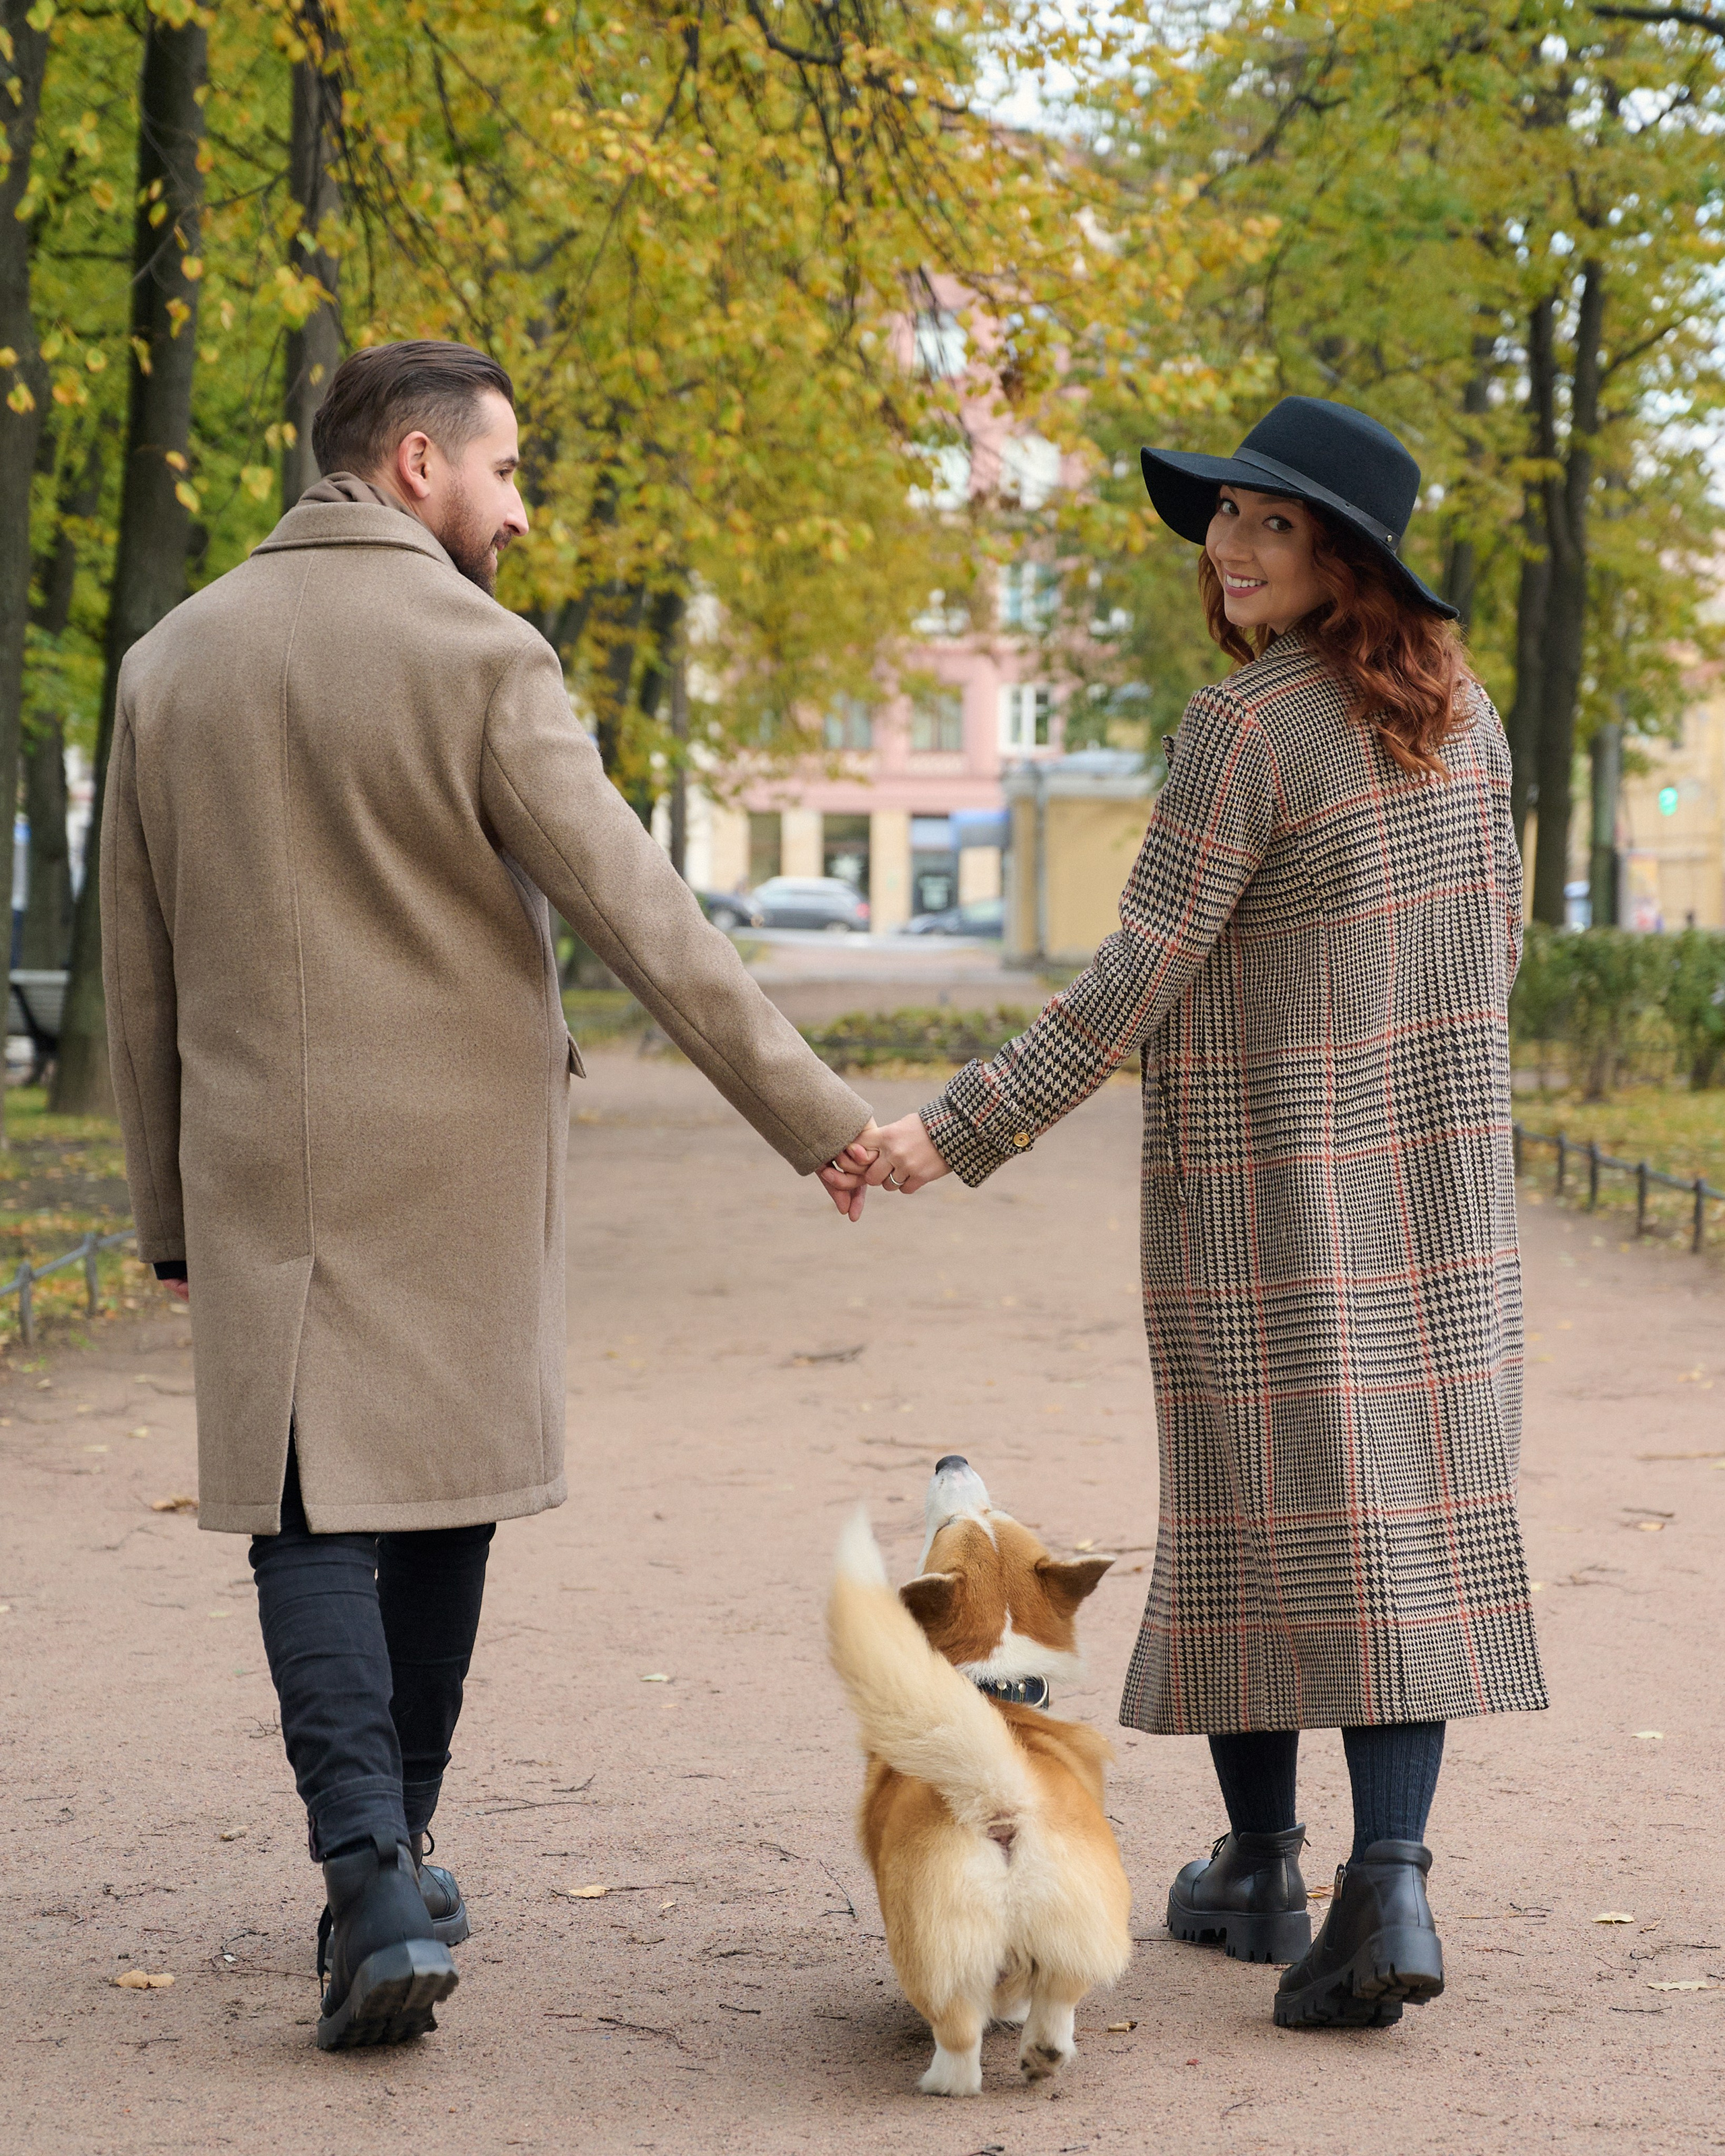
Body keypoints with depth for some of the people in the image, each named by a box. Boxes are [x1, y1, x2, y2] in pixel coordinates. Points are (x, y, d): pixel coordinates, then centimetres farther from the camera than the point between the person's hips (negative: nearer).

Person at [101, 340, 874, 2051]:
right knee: (441, 1495, 13)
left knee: (315, 1518, 3)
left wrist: (168, 1213, 17)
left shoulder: (170, 664, 4)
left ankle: (373, 1882, -14)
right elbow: (643, 922, -14)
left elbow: (139, 976, 9)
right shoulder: (479, 659, -10)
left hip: (267, 1168, 2)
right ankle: (392, 1863, 23)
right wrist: (817, 1119, -9)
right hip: (461, 1157, -2)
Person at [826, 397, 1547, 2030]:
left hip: (1259, 1177, -5)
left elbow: (1132, 990, -18)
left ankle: (1258, 1869, 21)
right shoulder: (1458, 710, 5)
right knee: (1401, 1513, 2)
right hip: (1435, 1184, 5)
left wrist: (952, 1136, -15)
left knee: (1253, 1508, 8)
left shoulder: (1246, 731, -16)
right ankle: (1387, 1884, -10)